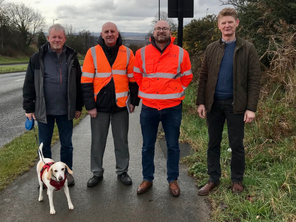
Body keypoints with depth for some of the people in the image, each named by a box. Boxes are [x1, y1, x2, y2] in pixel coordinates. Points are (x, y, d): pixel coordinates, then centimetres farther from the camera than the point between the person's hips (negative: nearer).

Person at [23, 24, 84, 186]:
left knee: (66, 144, 11)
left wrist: (78, 107, 4)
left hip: (66, 111, 1)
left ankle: (67, 173, 27)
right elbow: (29, 84, 1)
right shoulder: (37, 58, -1)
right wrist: (29, 108, -2)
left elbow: (78, 83, 6)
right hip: (44, 110, 0)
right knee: (44, 145, 10)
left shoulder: (71, 57, 3)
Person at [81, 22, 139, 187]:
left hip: (121, 105, 1)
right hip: (99, 105, 0)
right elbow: (86, 81, -3)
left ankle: (122, 171, 26)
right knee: (97, 142, 10)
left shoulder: (127, 53, 2)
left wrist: (134, 101, 4)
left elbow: (133, 79, 7)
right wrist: (90, 105, -7)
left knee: (122, 141, 11)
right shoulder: (93, 53, -1)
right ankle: (97, 173, 24)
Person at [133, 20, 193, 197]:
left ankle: (173, 180, 25)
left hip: (173, 108, -1)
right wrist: (147, 92, 10)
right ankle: (147, 179, 27)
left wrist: (175, 93, 6)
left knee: (173, 146, 9)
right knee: (148, 146, 12)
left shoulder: (181, 53, -2)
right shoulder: (142, 53, 0)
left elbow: (186, 78, 8)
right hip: (149, 108, 1)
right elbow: (137, 76, 11)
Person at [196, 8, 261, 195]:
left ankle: (237, 180, 25)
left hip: (236, 104, -2)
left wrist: (251, 107, -12)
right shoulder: (211, 49, 6)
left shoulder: (248, 49, -1)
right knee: (213, 143, 10)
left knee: (237, 145, 7)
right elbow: (204, 77, 6)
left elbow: (254, 79, -5)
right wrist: (201, 102, -2)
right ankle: (213, 179, 24)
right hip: (214, 103, 3)